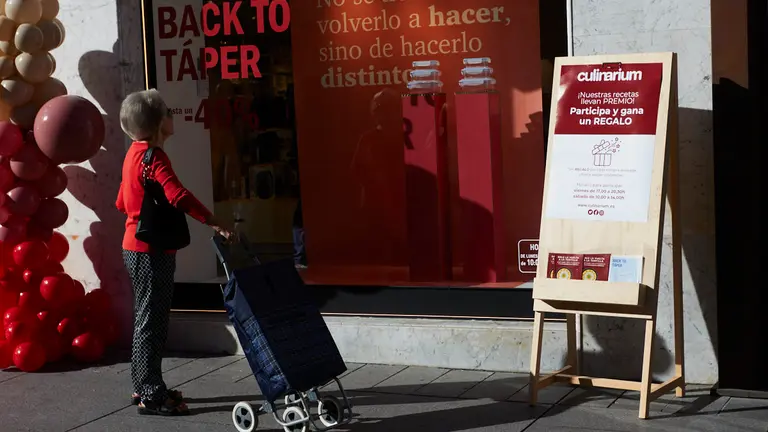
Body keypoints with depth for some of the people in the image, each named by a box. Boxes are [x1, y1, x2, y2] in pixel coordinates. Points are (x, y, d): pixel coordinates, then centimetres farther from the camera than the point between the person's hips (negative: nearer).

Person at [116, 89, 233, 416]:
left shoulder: (134, 153, 12)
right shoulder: (153, 156, -17)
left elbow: (122, 202, 20)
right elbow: (178, 195, -31)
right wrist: (213, 222, -31)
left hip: (136, 247, 10)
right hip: (152, 250, -10)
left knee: (147, 319, 16)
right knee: (152, 322, -5)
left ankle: (144, 387, 25)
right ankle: (152, 396, -1)